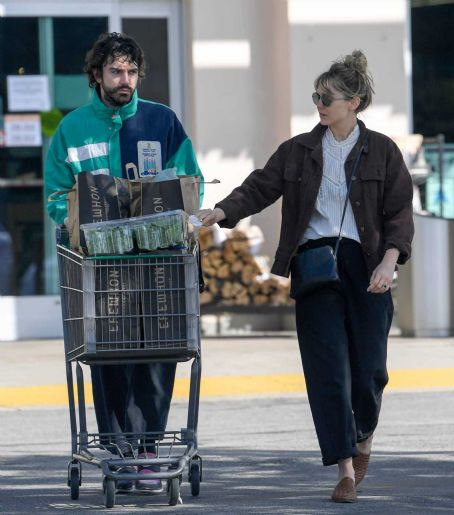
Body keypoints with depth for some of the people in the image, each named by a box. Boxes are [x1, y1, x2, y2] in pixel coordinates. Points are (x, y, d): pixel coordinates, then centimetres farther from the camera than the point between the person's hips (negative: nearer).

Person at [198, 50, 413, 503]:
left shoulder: (381, 151, 3)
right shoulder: (299, 150, 9)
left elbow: (399, 214, 0)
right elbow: (260, 187, 3)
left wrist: (389, 261, -14)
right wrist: (222, 211, -14)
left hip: (365, 266, -1)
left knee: (368, 368, 0)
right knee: (327, 369, -7)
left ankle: (363, 437, 32)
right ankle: (346, 470, -5)